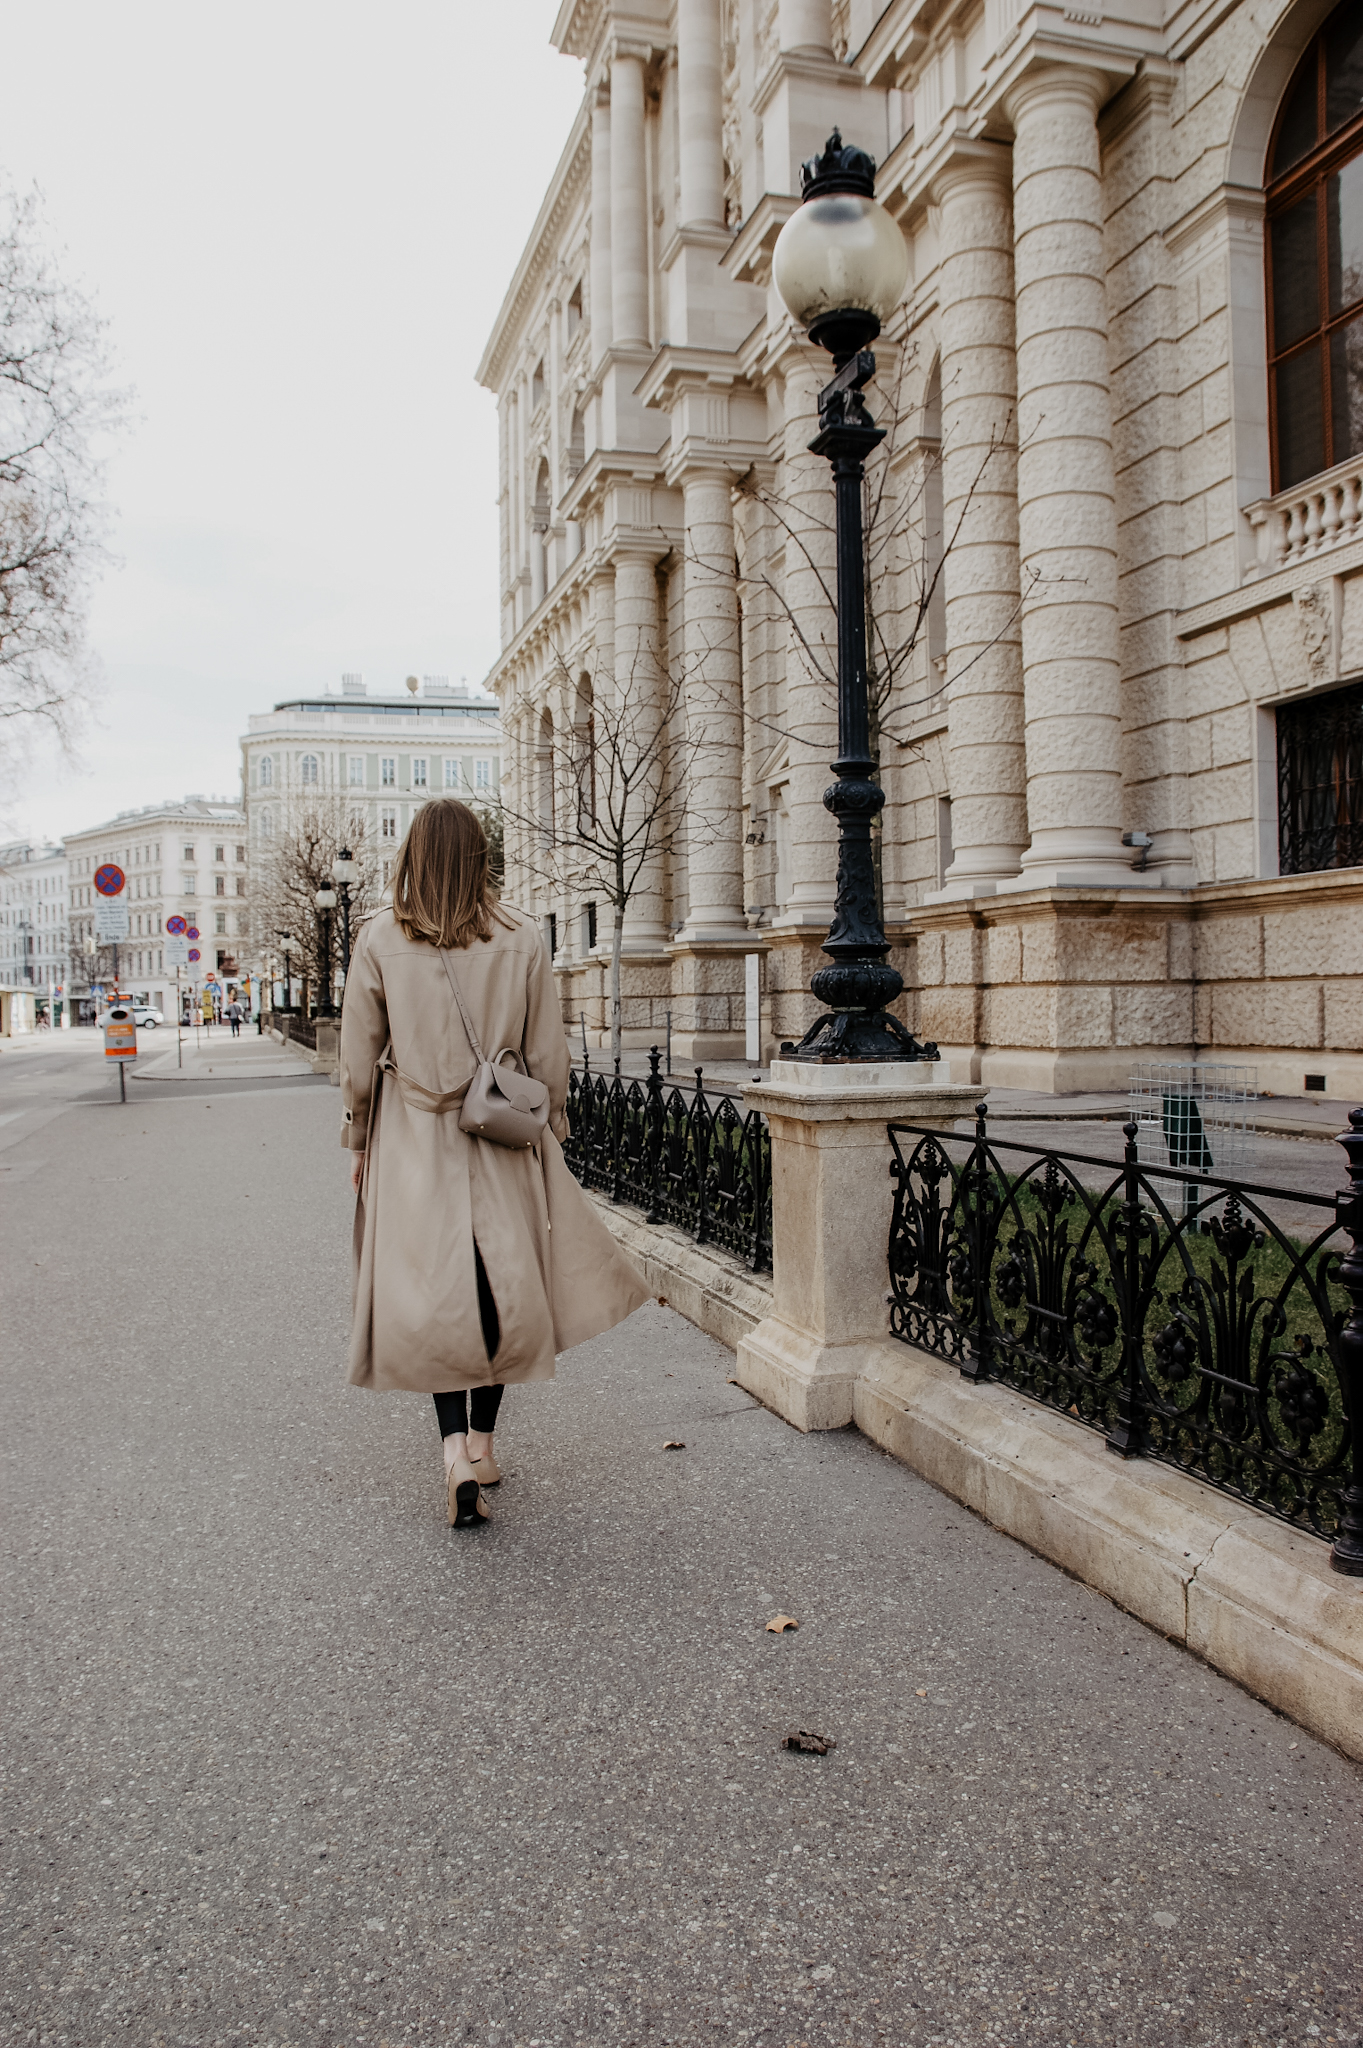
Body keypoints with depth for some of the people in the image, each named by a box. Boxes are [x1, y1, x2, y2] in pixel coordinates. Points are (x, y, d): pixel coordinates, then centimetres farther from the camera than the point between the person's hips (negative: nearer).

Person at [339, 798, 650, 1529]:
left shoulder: (379, 940, -6)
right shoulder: (522, 937, -4)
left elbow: (359, 1061, -1)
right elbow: (548, 1056, 0)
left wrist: (358, 1142, 11)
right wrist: (550, 1130, 12)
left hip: (414, 1140, 0)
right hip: (503, 1140, 1)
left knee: (434, 1293, 8)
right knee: (503, 1286, 13)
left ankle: (456, 1446, -5)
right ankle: (483, 1443, 24)